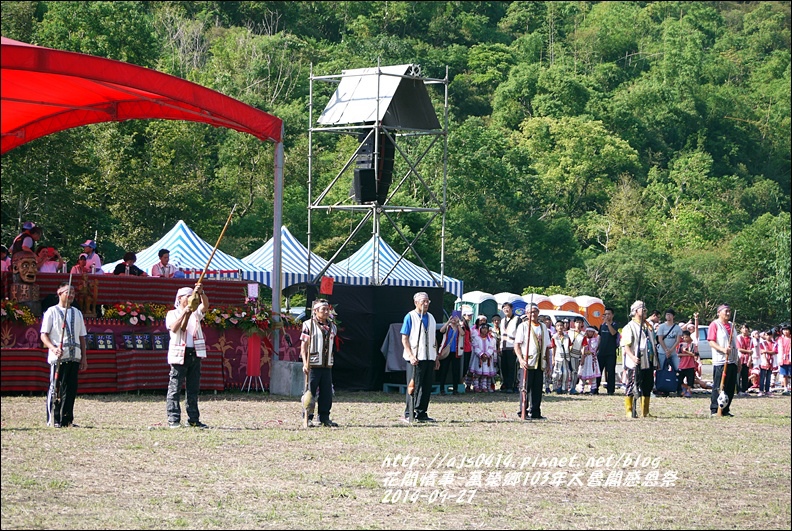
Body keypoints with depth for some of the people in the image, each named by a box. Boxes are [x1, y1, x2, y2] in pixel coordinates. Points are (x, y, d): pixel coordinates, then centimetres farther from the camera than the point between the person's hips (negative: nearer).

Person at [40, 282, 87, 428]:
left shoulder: (77, 313, 17)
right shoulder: (52, 311, 1)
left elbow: (82, 337, 19)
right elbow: (44, 335, -3)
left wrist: (84, 357, 13)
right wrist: (53, 348, -20)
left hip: (74, 357, 5)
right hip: (58, 356, -5)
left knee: (71, 389, 3)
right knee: (55, 388, -4)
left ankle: (67, 419, 9)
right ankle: (53, 420, 0)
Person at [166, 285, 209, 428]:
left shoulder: (196, 313, 14)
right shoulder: (172, 314, 4)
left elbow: (205, 305, -6)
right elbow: (174, 328, -15)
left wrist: (201, 293, -24)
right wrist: (185, 312, -23)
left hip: (195, 353, 4)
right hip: (179, 355, -4)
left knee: (193, 389, 7)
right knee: (175, 388, -6)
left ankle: (193, 419, 11)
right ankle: (173, 420, -7)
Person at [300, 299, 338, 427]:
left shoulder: (332, 326, 15)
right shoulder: (309, 325, -2)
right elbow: (304, 345, -3)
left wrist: (330, 362, 17)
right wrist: (305, 363, -12)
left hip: (327, 365, 5)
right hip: (313, 365, -5)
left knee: (327, 393, 5)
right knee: (310, 393, -2)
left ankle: (324, 418, 13)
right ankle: (308, 418, 5)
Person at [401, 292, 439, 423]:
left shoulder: (430, 318, 15)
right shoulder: (410, 317, -3)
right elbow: (404, 338, -7)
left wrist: (436, 357, 16)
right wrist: (411, 356, -16)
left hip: (429, 358, 6)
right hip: (416, 359, -6)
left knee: (427, 386, 6)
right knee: (414, 386, -5)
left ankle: (421, 413, 14)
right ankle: (409, 414, 0)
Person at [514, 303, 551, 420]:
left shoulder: (543, 327, 17)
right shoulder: (523, 326, 0)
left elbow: (547, 346, 20)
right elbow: (517, 345, -7)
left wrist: (548, 362, 15)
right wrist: (521, 359, -20)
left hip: (540, 363, 5)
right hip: (527, 362, -5)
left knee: (538, 388, 5)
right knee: (526, 387, -4)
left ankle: (535, 413, 9)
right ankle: (522, 412, 1)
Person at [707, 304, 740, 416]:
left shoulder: (731, 325, 20)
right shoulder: (715, 325, -3)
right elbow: (711, 342, -11)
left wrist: (738, 360, 21)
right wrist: (723, 350, -26)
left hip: (732, 361, 7)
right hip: (720, 361, -7)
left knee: (730, 388, 6)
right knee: (718, 387, -6)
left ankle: (725, 410, 12)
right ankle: (714, 410, -3)